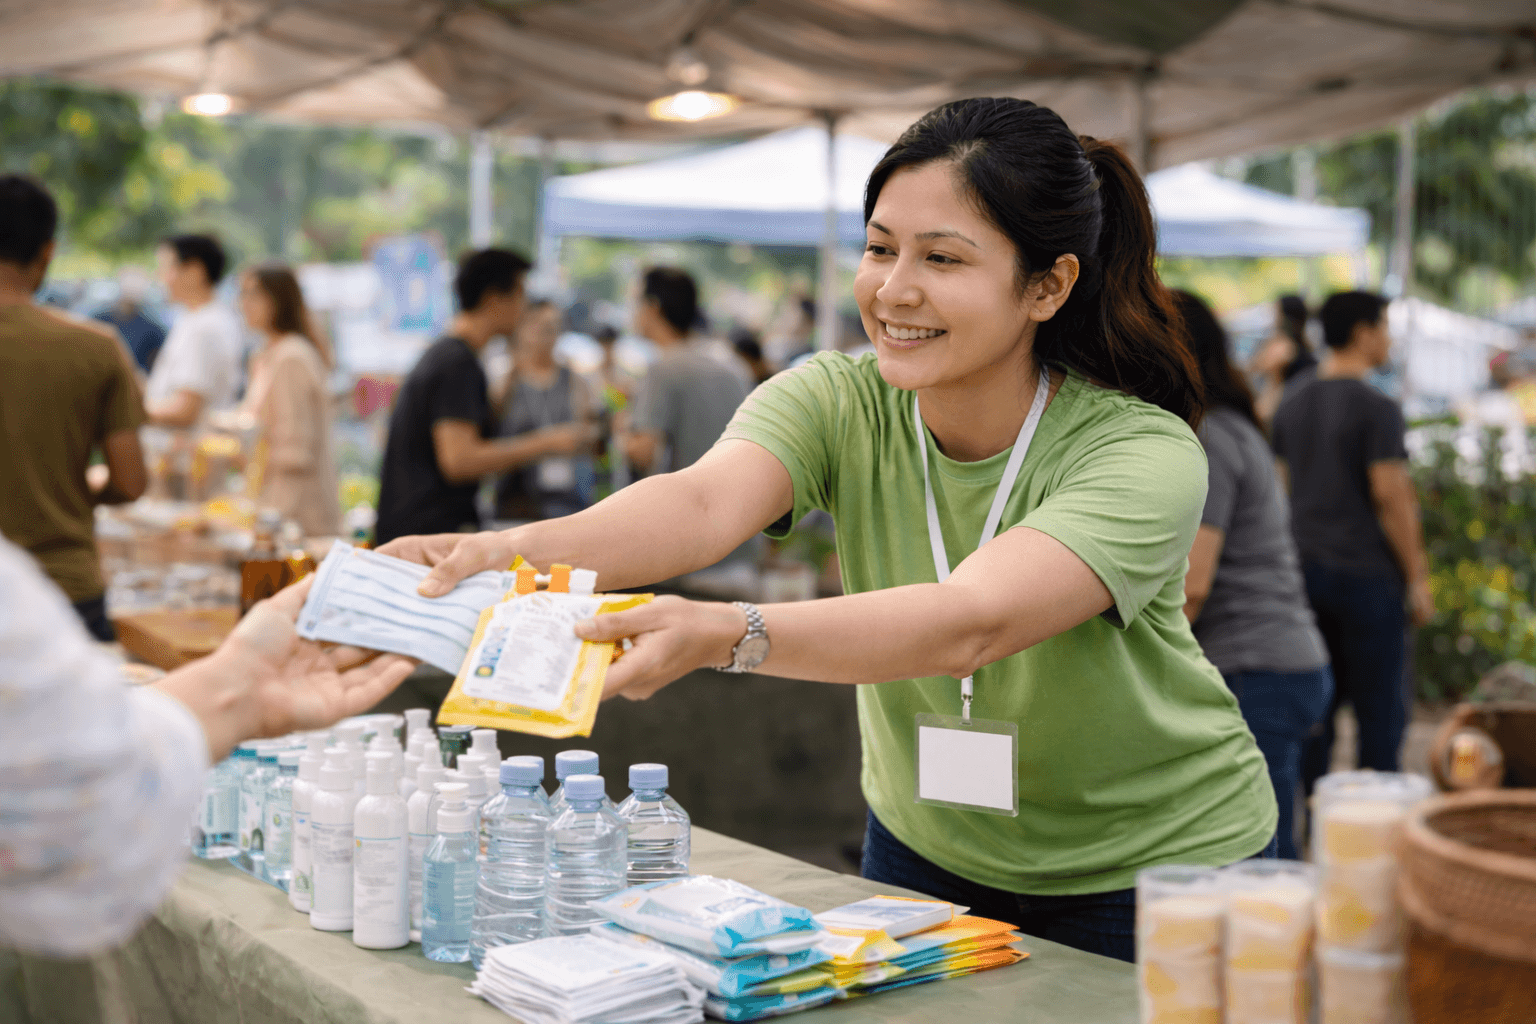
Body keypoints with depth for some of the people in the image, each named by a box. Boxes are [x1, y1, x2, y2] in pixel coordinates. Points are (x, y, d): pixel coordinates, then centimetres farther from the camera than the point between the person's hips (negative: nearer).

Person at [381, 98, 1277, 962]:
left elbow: (970, 622, -44)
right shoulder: (838, 404, -15)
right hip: (931, 847, 3)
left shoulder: (1145, 456, -28)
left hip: (1155, 868, -3)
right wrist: (515, 552, -55)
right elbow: (706, 501, -36)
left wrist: (724, 635, -59)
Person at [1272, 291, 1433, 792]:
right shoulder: (1377, 408, -11)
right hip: (1366, 572, -6)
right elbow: (1390, 496, -14)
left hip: (1303, 570, 7)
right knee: (1381, 709, 2)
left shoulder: (1291, 406, 11)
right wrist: (1416, 576, -8)